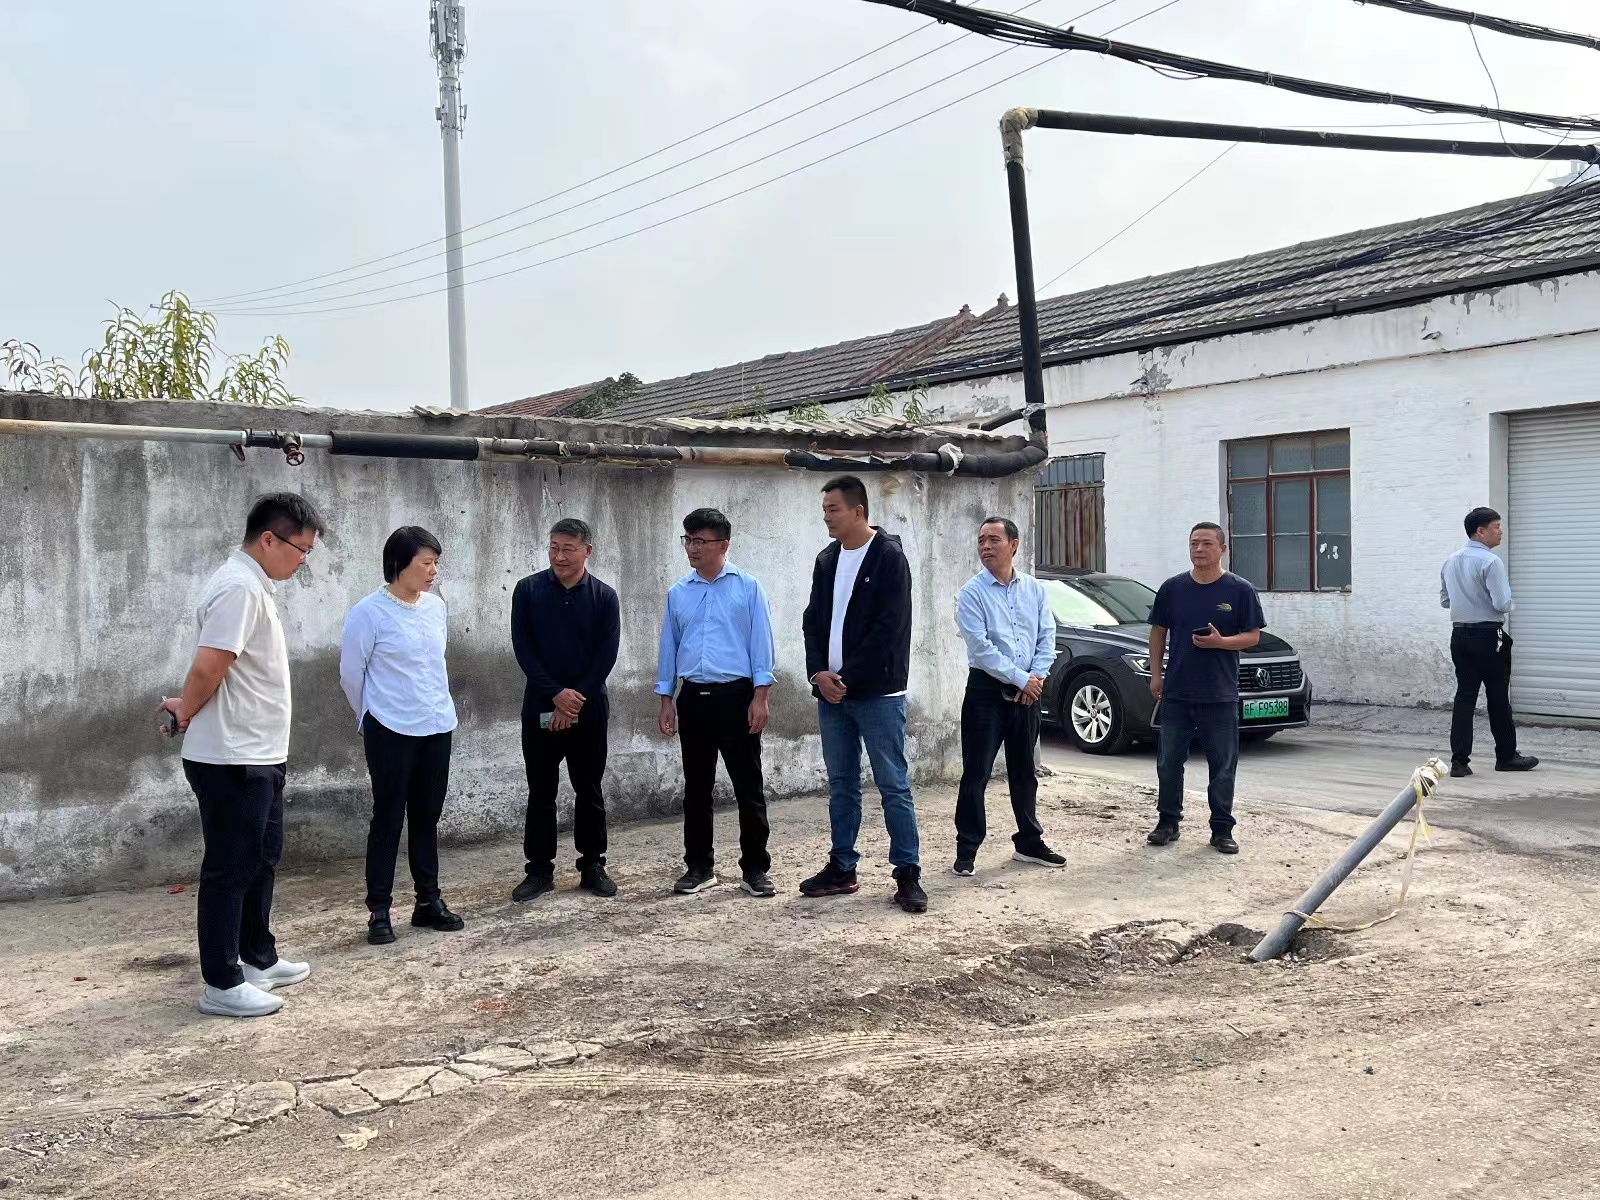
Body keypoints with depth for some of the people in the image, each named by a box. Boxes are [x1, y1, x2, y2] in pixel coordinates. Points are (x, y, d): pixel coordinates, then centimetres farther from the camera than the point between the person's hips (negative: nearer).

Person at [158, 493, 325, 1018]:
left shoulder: (253, 585, 13)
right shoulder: (240, 589, -20)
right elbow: (208, 667, -25)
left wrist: (187, 709, 7)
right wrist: (184, 716, -8)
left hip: (259, 756, 10)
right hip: (232, 759, -10)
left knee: (261, 858, 19)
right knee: (229, 868, -1)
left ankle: (258, 958, 33)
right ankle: (221, 984, 9)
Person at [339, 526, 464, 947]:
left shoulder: (436, 606, 4)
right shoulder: (369, 612, -13)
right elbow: (351, 673, -4)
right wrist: (373, 717, 7)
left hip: (436, 727, 5)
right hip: (391, 731, -5)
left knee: (427, 817, 13)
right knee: (388, 819, 0)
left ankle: (428, 901, 22)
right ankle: (379, 911, 9)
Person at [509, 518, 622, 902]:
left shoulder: (604, 597, 1)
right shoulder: (528, 590, 0)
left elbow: (607, 655, -4)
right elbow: (522, 648, -5)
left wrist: (575, 701, -12)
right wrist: (556, 694, -14)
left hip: (590, 709, 0)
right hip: (540, 707, 0)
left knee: (589, 790, 7)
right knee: (541, 792, 5)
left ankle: (592, 866, 18)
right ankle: (540, 869, 14)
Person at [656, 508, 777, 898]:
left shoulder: (747, 587, -1)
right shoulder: (678, 593, 9)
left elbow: (761, 642, -3)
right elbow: (668, 647, 14)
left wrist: (760, 697, -10)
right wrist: (665, 700, 9)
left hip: (736, 695, -4)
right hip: (693, 698, 4)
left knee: (748, 788, 1)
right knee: (696, 788, 9)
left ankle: (755, 868, 9)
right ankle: (699, 866, 19)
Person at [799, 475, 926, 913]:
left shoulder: (889, 557, -9)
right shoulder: (826, 561, 12)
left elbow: (887, 629, -15)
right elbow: (814, 621, 12)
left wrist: (846, 678, -15)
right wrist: (819, 673, -5)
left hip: (877, 693, -7)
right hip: (831, 692, 7)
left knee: (893, 786, -4)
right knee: (841, 785, 13)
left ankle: (907, 875, 2)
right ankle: (841, 869, 21)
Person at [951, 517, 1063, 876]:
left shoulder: (1034, 589, 7)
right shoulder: (971, 593, -7)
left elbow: (1047, 638, 5)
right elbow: (981, 648, -14)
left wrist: (1037, 677, -9)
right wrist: (1021, 679, -15)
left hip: (1028, 692, 4)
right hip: (987, 691, -4)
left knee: (1024, 772, 15)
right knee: (976, 774, -3)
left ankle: (1028, 843, 27)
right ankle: (966, 850, 4)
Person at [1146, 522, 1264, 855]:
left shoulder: (1240, 590, -1)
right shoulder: (1173, 588, 6)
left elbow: (1253, 636, -1)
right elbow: (1158, 633, 12)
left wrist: (1220, 642, -19)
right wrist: (1156, 674, 6)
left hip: (1220, 696, -2)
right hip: (1176, 693, 2)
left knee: (1223, 767, 4)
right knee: (1169, 762, 7)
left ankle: (1222, 829, 14)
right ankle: (1168, 822, 21)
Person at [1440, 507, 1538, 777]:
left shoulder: (1450, 562, 9)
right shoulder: (1490, 562, -15)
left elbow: (1445, 600, 17)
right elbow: (1503, 604, -19)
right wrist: (1507, 606, 3)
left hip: (1460, 635, 6)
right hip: (1488, 636, -6)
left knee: (1465, 696, 5)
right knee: (1498, 697, 7)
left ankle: (1459, 760, 0)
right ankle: (1506, 756, 18)